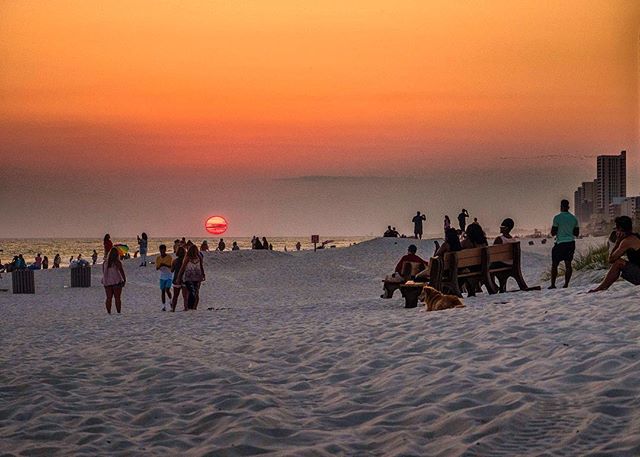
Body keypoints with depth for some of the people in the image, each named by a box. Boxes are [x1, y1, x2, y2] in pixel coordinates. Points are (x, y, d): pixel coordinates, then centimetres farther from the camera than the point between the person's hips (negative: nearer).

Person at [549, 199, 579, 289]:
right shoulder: (574, 218, 8)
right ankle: (566, 284, 1)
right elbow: (577, 233, 13)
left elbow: (553, 233, -8)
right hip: (571, 243, 5)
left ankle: (553, 284, 0)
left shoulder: (557, 217, -9)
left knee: (554, 264, 3)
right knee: (568, 264, 5)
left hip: (560, 243, -5)